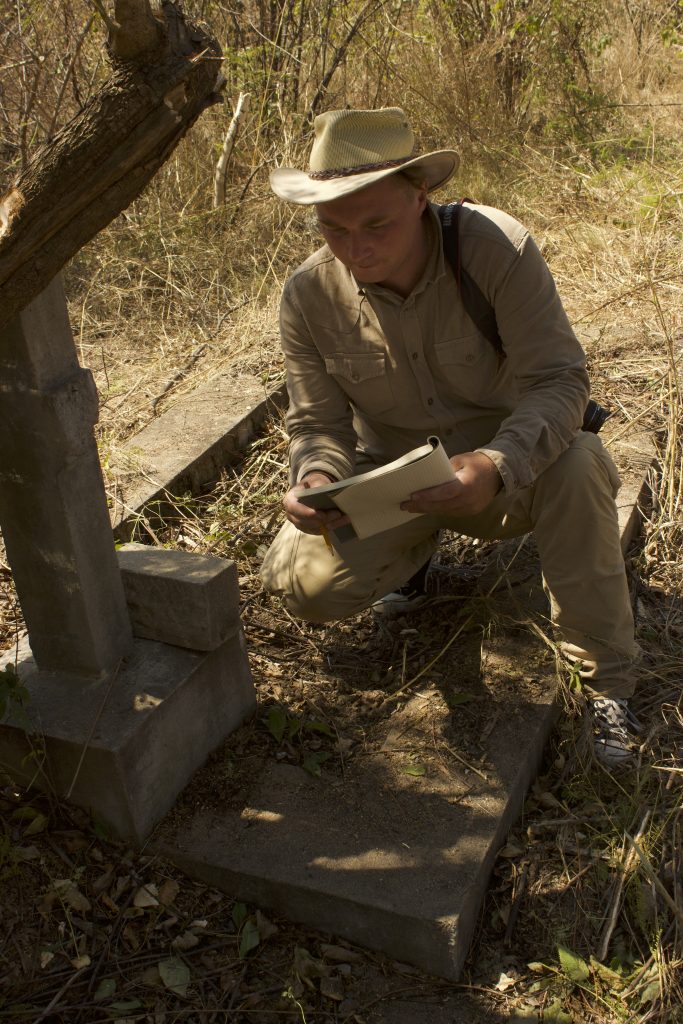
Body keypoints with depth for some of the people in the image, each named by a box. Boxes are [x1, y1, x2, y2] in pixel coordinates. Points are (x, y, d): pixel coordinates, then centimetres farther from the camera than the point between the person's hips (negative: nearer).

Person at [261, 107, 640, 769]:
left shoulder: (497, 249, -23)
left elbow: (558, 380, -26)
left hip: (502, 472, -2)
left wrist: (496, 465, -46)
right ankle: (416, 547, 15)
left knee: (577, 463, -36)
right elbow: (318, 424, -7)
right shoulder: (308, 297, -14)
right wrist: (315, 478, -32)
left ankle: (606, 682, -16)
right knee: (303, 582, -21)